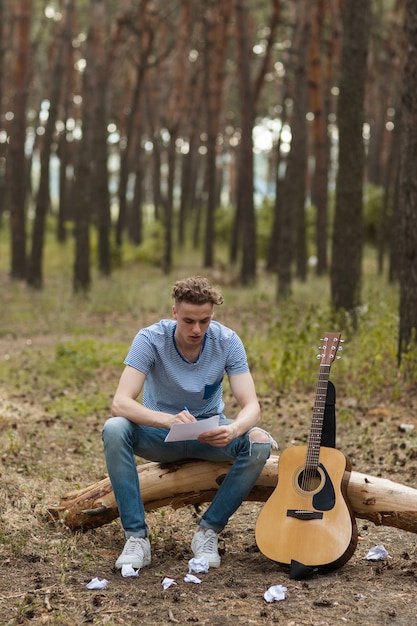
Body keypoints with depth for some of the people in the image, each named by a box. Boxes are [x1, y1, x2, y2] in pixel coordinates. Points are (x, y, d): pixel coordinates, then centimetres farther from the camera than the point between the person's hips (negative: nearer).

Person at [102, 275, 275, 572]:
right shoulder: (151, 339, -21)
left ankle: (208, 531, -14)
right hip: (160, 431, -1)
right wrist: (168, 420, -50)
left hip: (209, 431, 1)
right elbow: (120, 403, -32)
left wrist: (234, 429, -46)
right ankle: (137, 537, -26)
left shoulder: (227, 342, -17)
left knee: (260, 443, -29)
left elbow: (251, 406, -21)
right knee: (114, 430, -33)